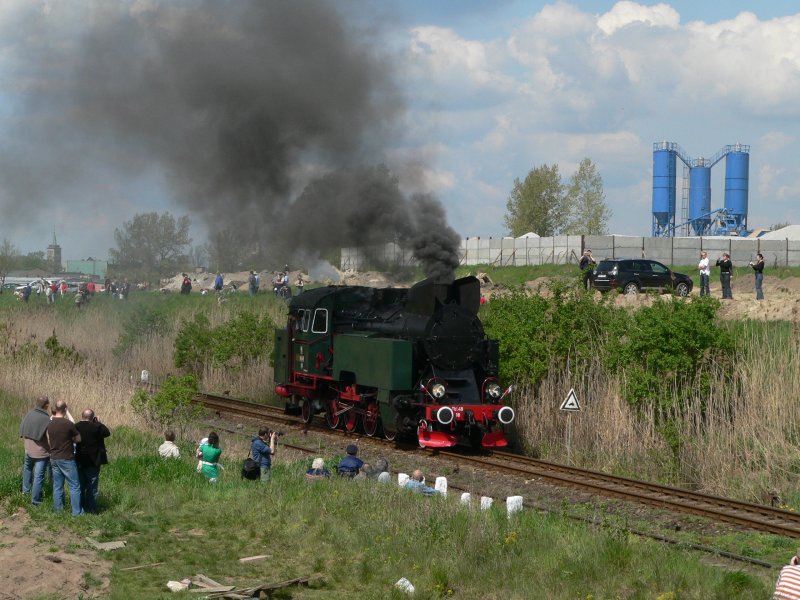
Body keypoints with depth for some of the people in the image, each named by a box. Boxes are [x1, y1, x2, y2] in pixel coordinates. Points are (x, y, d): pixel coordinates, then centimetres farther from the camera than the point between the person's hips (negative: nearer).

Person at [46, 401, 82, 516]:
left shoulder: (50, 424, 0)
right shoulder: (68, 424, -19)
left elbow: (49, 441, 12)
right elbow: (79, 439, -8)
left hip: (54, 458, 6)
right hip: (67, 459, -6)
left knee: (57, 485, 14)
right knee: (74, 486, 2)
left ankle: (58, 509, 19)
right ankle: (76, 511, 3)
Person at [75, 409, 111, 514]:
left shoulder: (75, 427, -6)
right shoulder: (96, 427, -16)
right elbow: (107, 432, -2)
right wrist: (98, 423, 4)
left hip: (79, 462, 4)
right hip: (93, 462, -3)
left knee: (80, 486, 14)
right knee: (92, 487, 5)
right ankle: (91, 509, 6)